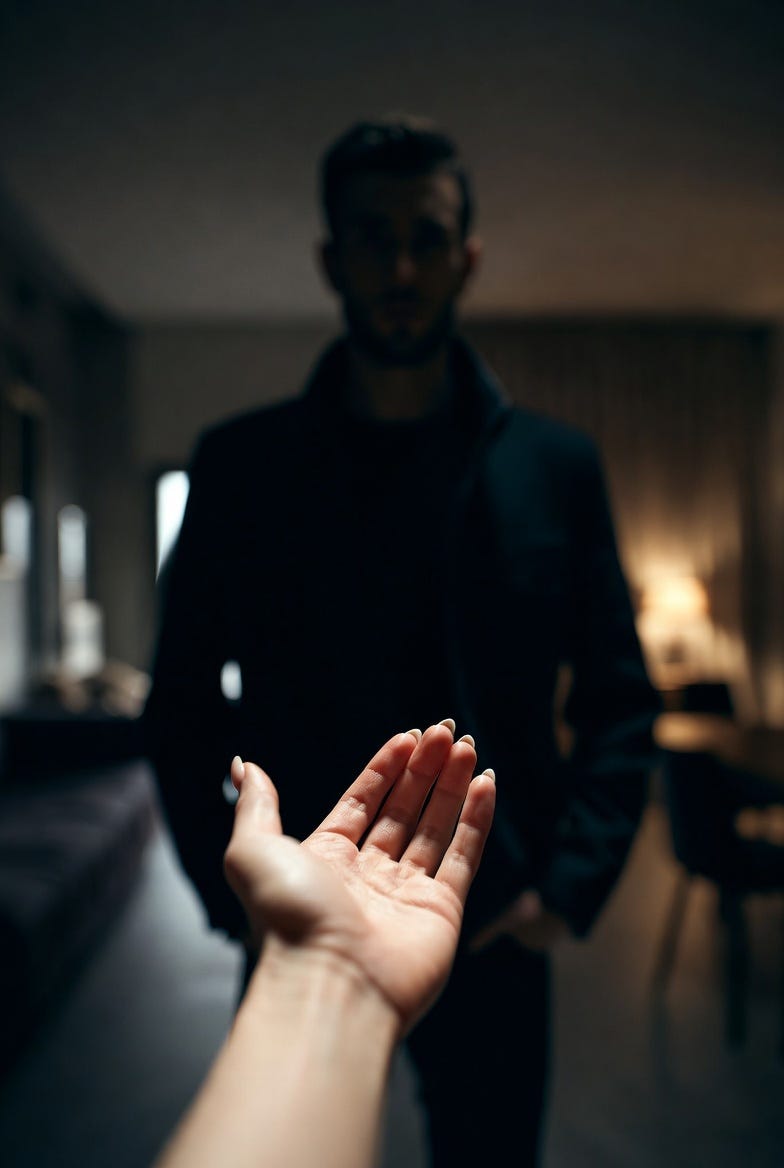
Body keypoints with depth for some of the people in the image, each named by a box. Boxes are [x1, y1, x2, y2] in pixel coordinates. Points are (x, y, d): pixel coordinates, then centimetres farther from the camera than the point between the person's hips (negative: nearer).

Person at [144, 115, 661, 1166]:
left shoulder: (557, 466, 0)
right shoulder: (239, 463, -1)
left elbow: (621, 702, 3)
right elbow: (182, 702, 3)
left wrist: (571, 889, -5)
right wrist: (232, 891, -4)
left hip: (493, 932, 1)